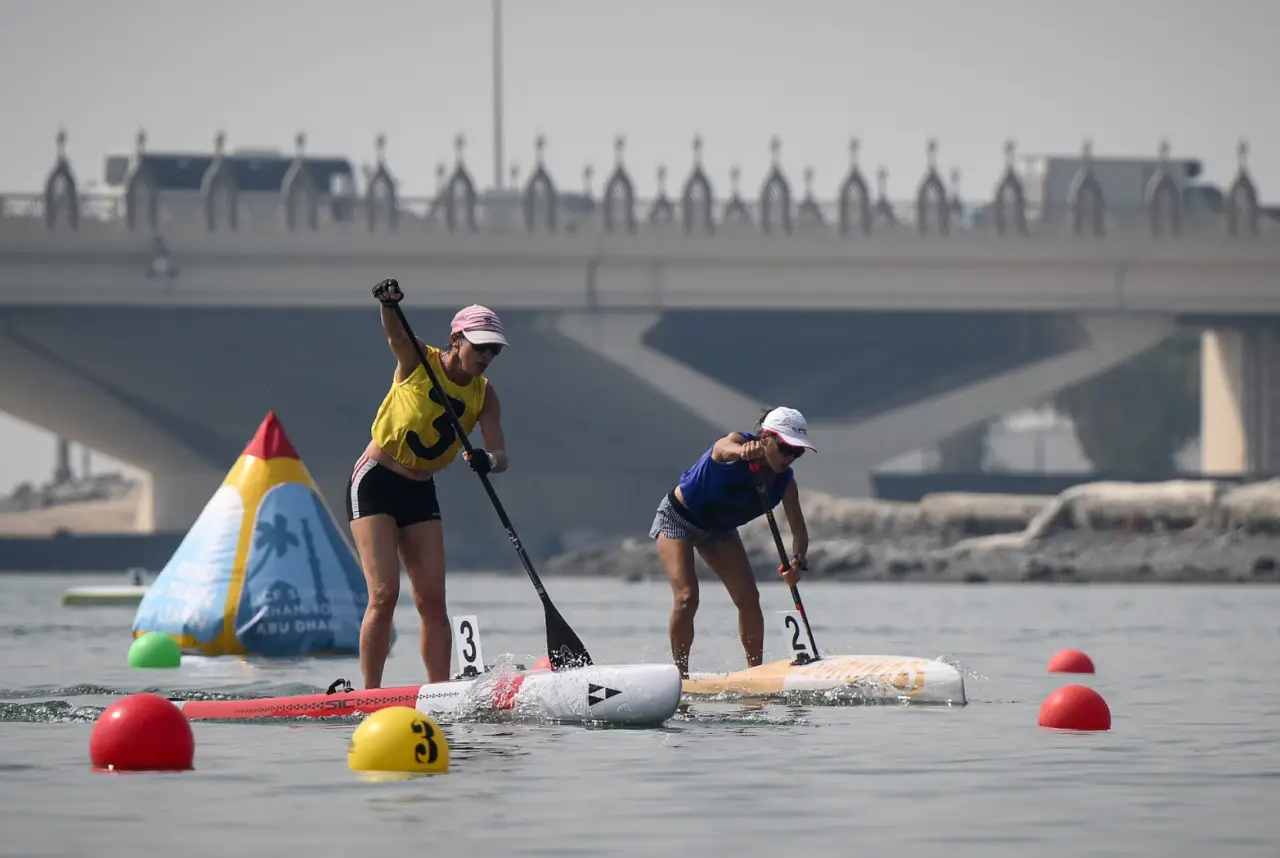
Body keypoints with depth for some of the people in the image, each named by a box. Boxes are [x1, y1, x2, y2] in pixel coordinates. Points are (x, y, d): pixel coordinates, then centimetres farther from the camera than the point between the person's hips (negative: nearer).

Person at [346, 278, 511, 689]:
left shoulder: (484, 395, 1)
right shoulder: (418, 361, -9)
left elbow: (500, 455, -9)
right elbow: (395, 333, -31)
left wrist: (488, 461, -34)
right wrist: (389, 305, -53)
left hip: (420, 493, 5)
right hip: (374, 484, -5)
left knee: (432, 601, 1)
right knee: (384, 594, -14)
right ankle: (370, 696, -10)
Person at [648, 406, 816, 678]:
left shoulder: (784, 481, -14)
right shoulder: (737, 443, -29)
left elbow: (798, 529, -17)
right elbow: (726, 448, -54)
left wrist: (797, 561, -40)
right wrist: (743, 452, -80)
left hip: (719, 530, 6)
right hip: (677, 518, -6)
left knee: (748, 597, -7)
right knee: (686, 598, -18)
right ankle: (680, 674, -6)